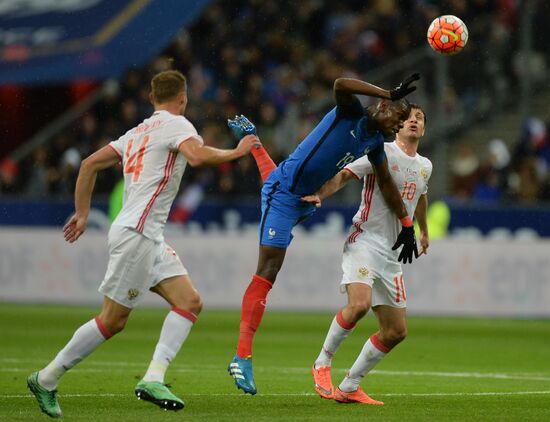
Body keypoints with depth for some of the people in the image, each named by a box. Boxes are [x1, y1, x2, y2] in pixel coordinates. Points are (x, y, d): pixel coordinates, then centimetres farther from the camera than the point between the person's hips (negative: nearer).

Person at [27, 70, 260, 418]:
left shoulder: (138, 132, 19)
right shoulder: (176, 124, -5)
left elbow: (90, 164, 19)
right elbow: (198, 156, -26)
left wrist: (82, 214, 21)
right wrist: (236, 152, -10)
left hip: (150, 237, 9)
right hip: (136, 233, -9)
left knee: (191, 302, -1)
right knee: (113, 320, -3)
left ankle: (153, 379, -11)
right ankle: (47, 379, 5)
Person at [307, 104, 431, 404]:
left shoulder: (424, 166, 16)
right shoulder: (382, 152, -4)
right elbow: (345, 174, -13)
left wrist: (424, 232, 49)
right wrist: (320, 194, -31)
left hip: (391, 254, 7)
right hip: (365, 241, -7)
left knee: (396, 331, 3)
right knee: (359, 303, -31)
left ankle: (349, 387, 14)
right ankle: (322, 363, -10)